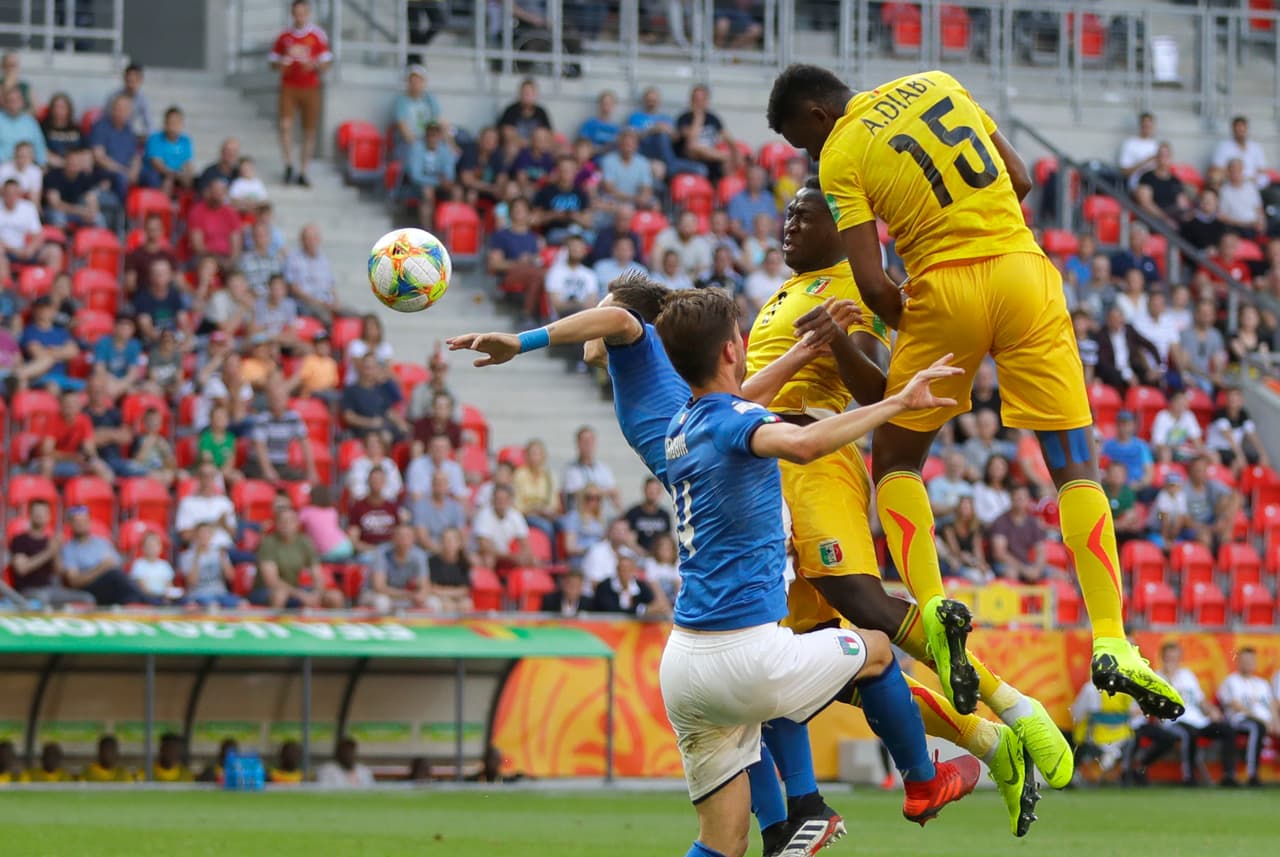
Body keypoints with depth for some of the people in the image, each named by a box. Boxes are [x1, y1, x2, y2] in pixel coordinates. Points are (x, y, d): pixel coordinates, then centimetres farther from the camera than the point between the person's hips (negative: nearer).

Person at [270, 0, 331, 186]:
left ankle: (302, 173, 11)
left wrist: (314, 65, -19)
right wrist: (284, 62, -9)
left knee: (309, 132, 2)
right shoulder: (283, 37, 6)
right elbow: (273, 62, 13)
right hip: (288, 88, 0)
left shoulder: (318, 36, 1)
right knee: (285, 125, -16)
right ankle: (288, 166, -3)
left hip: (310, 87, 0)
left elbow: (325, 64, 2)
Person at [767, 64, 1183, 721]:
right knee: (1076, 467, 2)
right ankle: (1112, 645, -8)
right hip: (1023, 267, 3)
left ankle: (932, 602, -6)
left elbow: (871, 283, -6)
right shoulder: (938, 85, 14)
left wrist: (911, 326, 11)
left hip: (943, 287, -3)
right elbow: (1020, 179, 18)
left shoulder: (840, 158, 1)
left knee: (896, 463, 17)